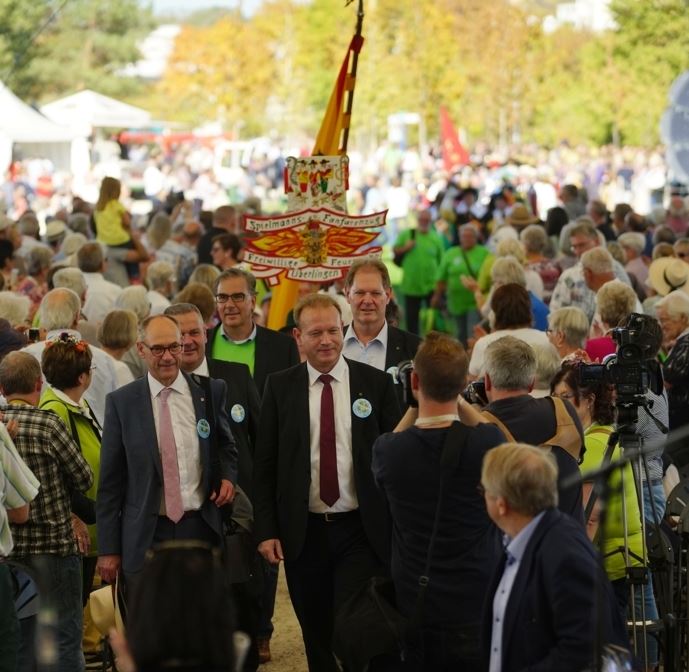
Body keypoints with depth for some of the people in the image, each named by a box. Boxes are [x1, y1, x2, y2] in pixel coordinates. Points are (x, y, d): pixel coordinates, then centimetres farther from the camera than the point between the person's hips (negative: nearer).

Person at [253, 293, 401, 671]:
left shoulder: (376, 384, -1)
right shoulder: (280, 387, 3)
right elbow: (264, 465, 4)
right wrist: (266, 530, -3)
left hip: (361, 531, -2)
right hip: (303, 531, 2)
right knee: (317, 639, 10)